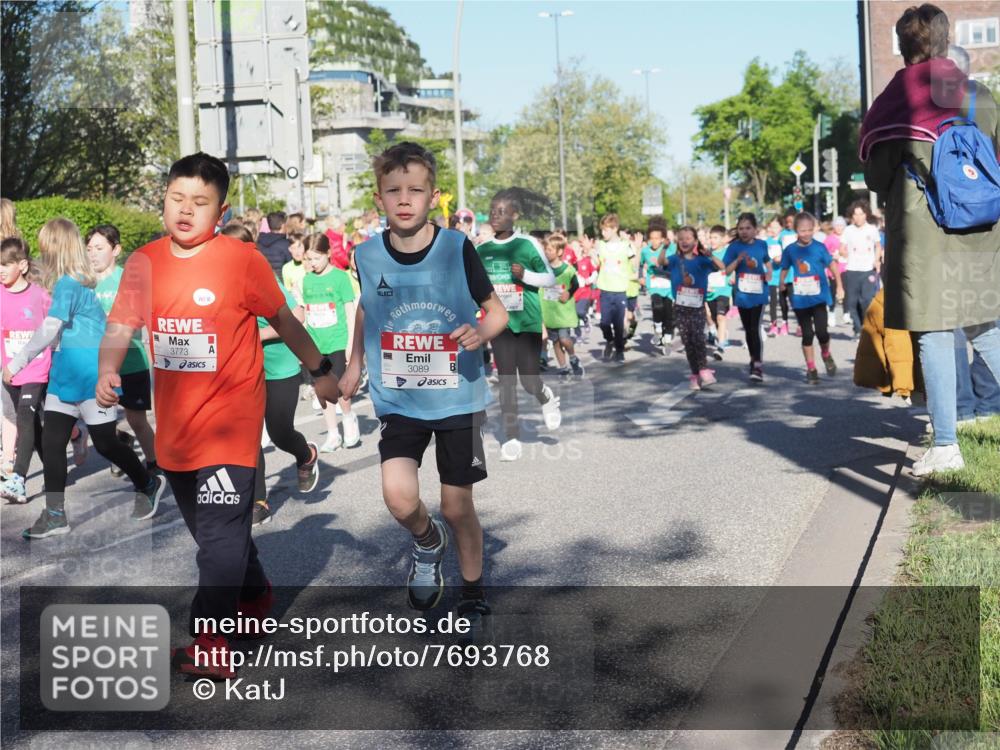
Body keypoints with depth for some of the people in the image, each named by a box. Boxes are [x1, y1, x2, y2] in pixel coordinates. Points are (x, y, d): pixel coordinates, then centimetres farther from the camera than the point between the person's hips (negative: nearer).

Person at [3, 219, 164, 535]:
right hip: (65, 376, 9)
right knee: (51, 442, 4)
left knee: (105, 443, 2)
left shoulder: (67, 284, -17)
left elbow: (49, 330, -20)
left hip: (89, 376, -9)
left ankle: (149, 485, 24)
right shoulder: (79, 283, 9)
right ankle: (54, 515, 8)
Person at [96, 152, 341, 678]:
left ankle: (211, 644, -6)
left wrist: (320, 370, 9)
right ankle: (254, 596, 44)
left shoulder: (241, 260, -10)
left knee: (220, 531, -10)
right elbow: (121, 325, -1)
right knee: (212, 527, 21)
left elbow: (283, 321, 0)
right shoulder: (144, 262, 1)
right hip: (174, 422, 6)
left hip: (229, 417, -6)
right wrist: (108, 370, -21)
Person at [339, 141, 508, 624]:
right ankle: (427, 544, 19)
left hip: (457, 397, -1)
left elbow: (497, 310, -3)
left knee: (456, 506, 6)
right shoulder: (368, 255, -4)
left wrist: (482, 332, -25)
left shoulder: (457, 249, -11)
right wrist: (354, 365, 22)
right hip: (397, 399, 2)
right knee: (399, 497, -16)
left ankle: (473, 590, 31)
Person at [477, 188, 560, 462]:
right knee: (506, 380, 2)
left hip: (528, 321, -3)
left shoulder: (528, 244, -6)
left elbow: (550, 278, -1)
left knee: (529, 379, -3)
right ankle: (511, 438, 8)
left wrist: (525, 274, -18)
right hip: (499, 322, 3)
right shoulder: (482, 250, 4)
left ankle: (548, 399, 32)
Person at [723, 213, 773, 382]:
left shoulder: (761, 244, 1)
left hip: (758, 294, -1)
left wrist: (770, 272, 1)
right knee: (748, 330, 14)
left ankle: (758, 366, -10)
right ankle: (754, 359, 33)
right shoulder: (734, 247, -4)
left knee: (755, 329, -12)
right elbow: (727, 270, -6)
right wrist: (738, 260, -21)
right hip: (742, 294, 1)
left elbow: (767, 260, 20)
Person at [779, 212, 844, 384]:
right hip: (800, 300, 2)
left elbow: (832, 265, 3)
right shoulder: (790, 250, -1)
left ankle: (826, 355, 20)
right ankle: (811, 370, 18)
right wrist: (782, 283, -3)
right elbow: (785, 269, 9)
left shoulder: (819, 247, -4)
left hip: (818, 297, -2)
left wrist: (839, 285, 2)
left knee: (821, 332, -12)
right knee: (807, 335, 7)